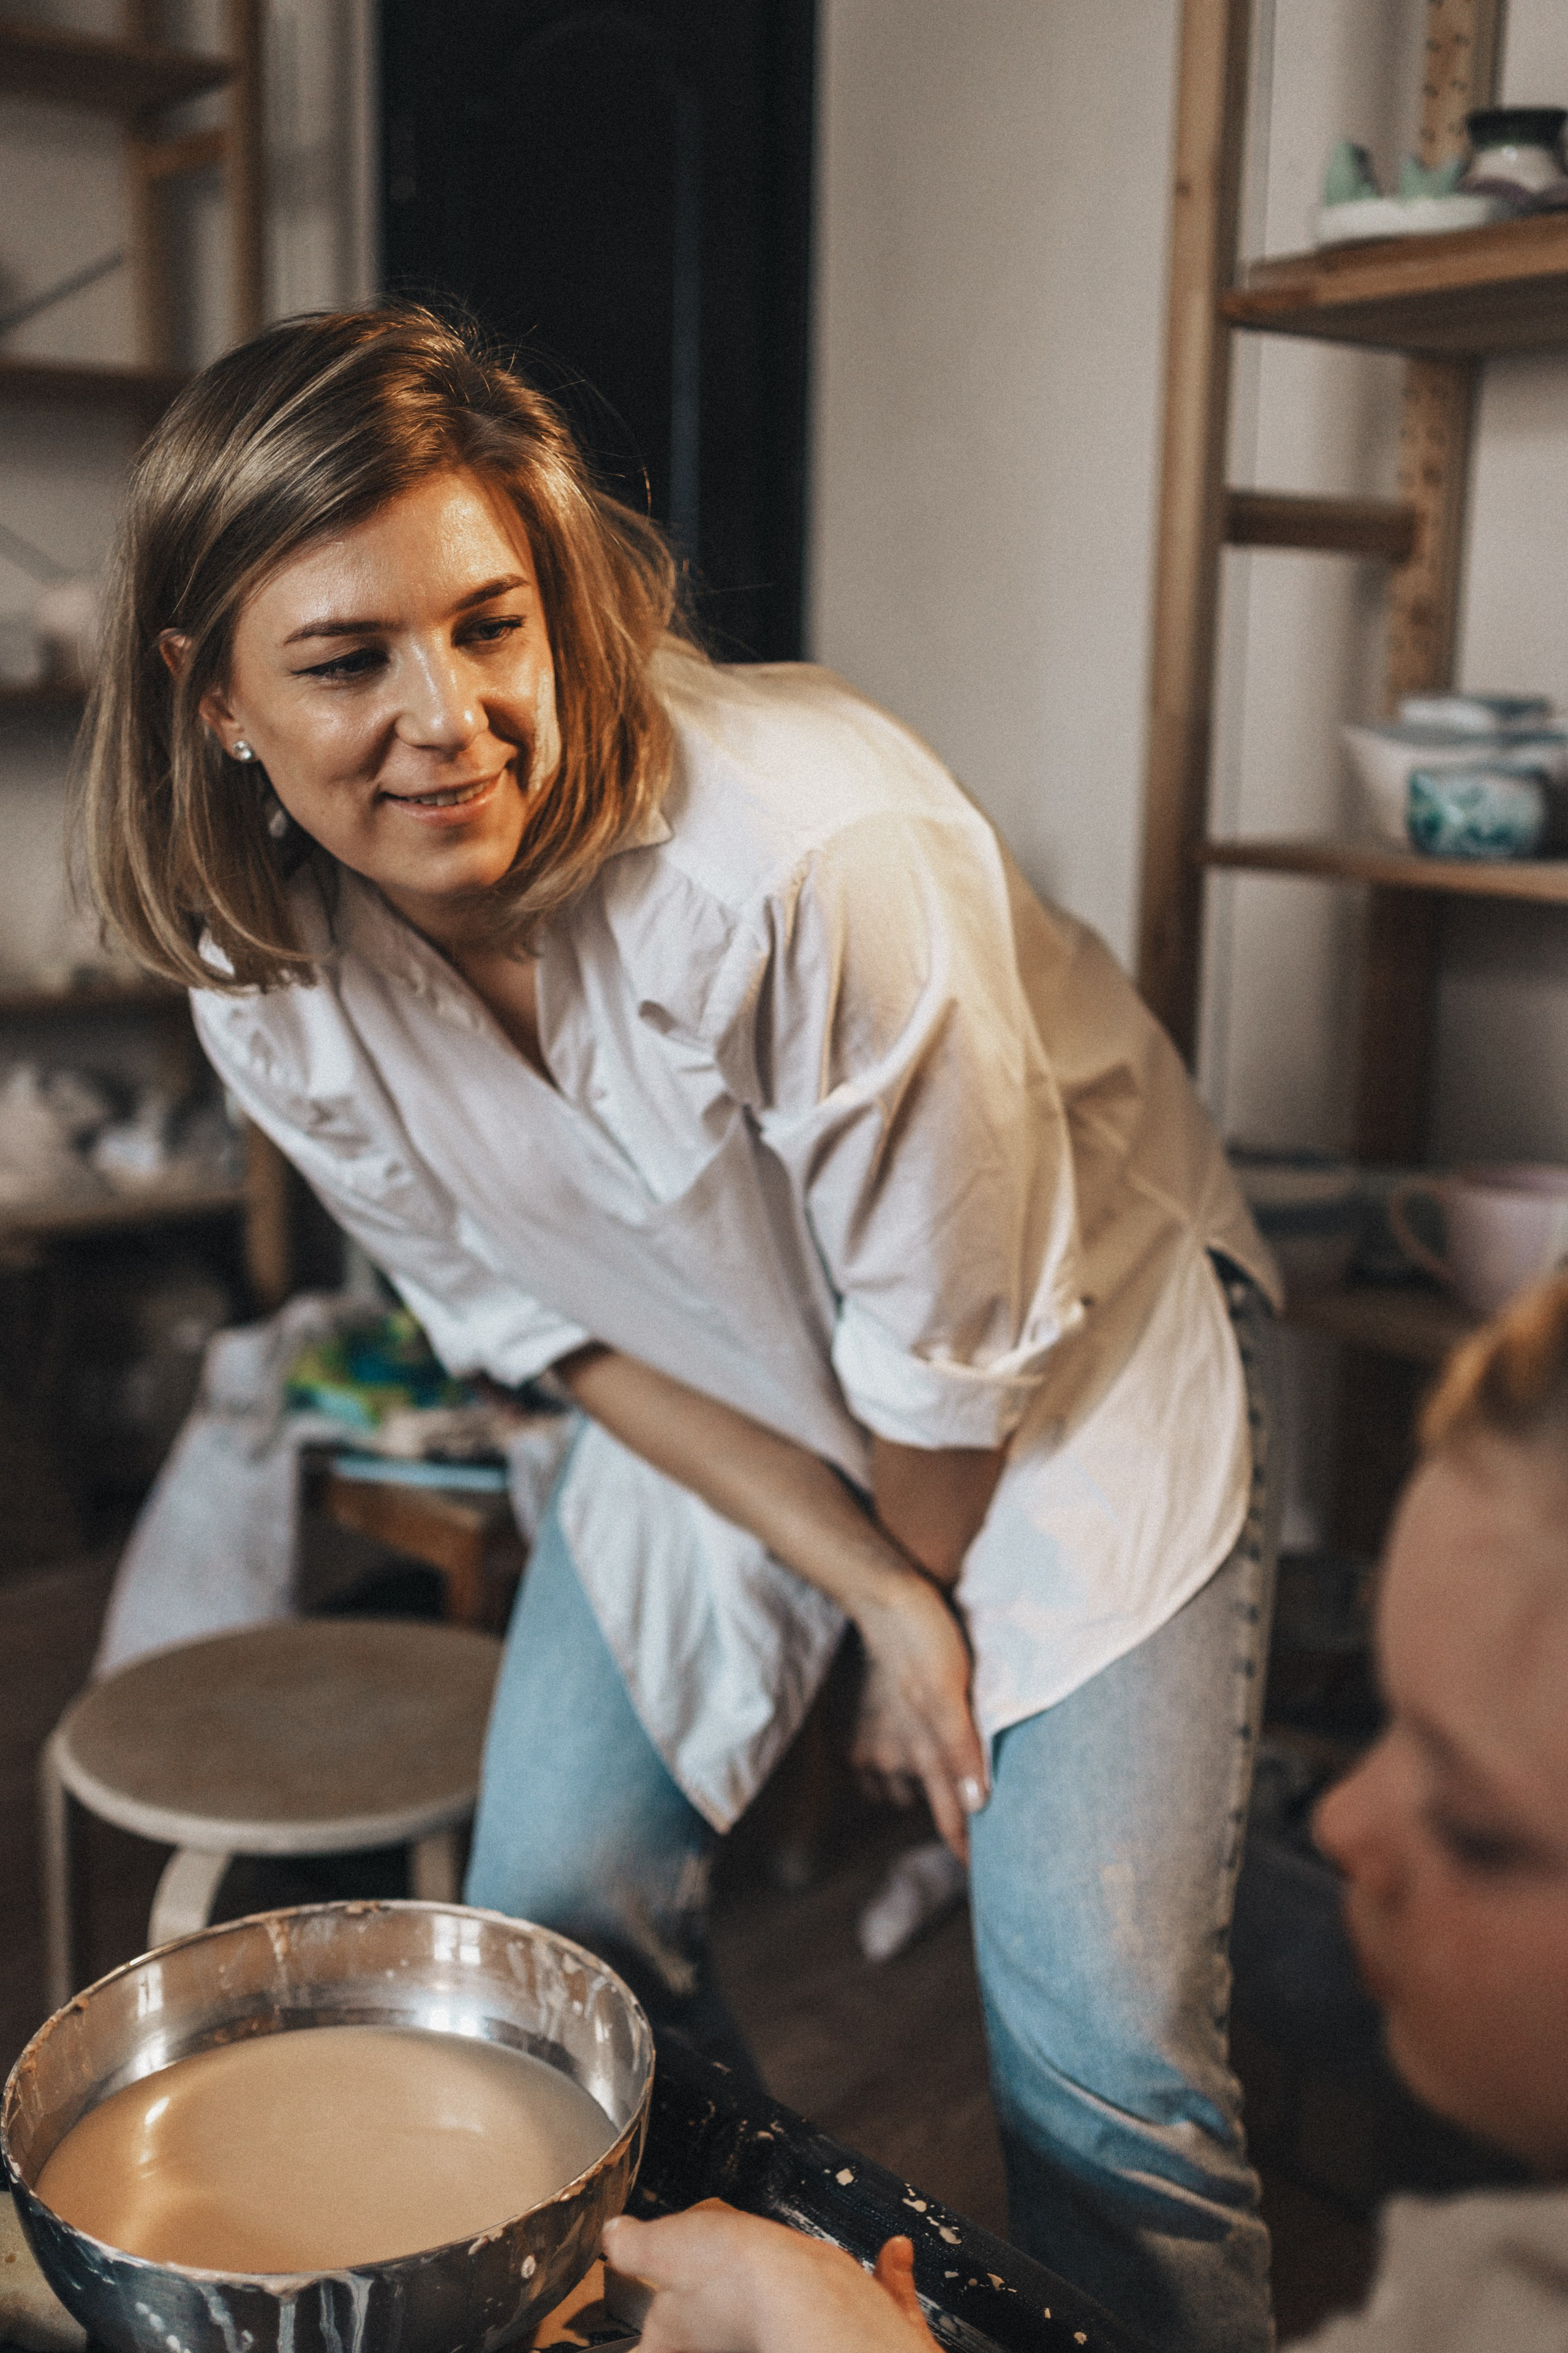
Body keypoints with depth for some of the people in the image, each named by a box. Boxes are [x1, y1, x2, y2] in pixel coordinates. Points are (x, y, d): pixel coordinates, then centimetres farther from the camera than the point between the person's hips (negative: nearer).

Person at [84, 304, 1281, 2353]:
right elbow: (540, 1322, -7)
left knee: (1099, 2052, -7)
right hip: (725, 1417, 5)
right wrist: (874, 1594, -11)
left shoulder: (821, 862, -36)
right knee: (551, 1931, 8)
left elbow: (956, 1351, -21)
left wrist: (929, 1605, -4)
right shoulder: (259, 972, -17)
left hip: (1081, 1372, -4)